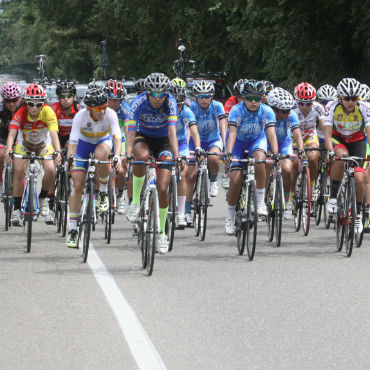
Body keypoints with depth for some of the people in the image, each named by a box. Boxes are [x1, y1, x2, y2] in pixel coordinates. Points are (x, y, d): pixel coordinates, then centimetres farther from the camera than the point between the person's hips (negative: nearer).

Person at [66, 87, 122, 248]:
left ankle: (103, 193, -14)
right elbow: (73, 142, -34)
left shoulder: (110, 114, -29)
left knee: (101, 154, -38)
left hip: (103, 141, 0)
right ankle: (72, 230, 0)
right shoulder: (80, 116, -30)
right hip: (84, 143, 0)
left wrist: (117, 156, -57)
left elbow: (117, 137, -39)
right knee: (77, 185, -9)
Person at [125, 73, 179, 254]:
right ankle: (135, 201, -22)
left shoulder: (170, 103, -22)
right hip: (143, 138, 0)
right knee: (142, 156, -39)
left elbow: (172, 131, -32)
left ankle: (161, 232, 7)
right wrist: (127, 156, -45)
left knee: (162, 189, -10)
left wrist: (176, 156, -45)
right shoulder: (139, 103, -24)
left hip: (163, 141, 0)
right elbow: (131, 132, -31)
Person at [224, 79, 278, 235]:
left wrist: (275, 153, -46)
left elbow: (271, 133, -31)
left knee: (259, 161, -34)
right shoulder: (237, 110, -26)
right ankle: (230, 216, 6)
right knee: (235, 180, -12)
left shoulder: (267, 111, -22)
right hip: (239, 142, 0)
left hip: (257, 140, 0)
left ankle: (261, 201, -21)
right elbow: (232, 132, -36)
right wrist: (229, 153, -51)